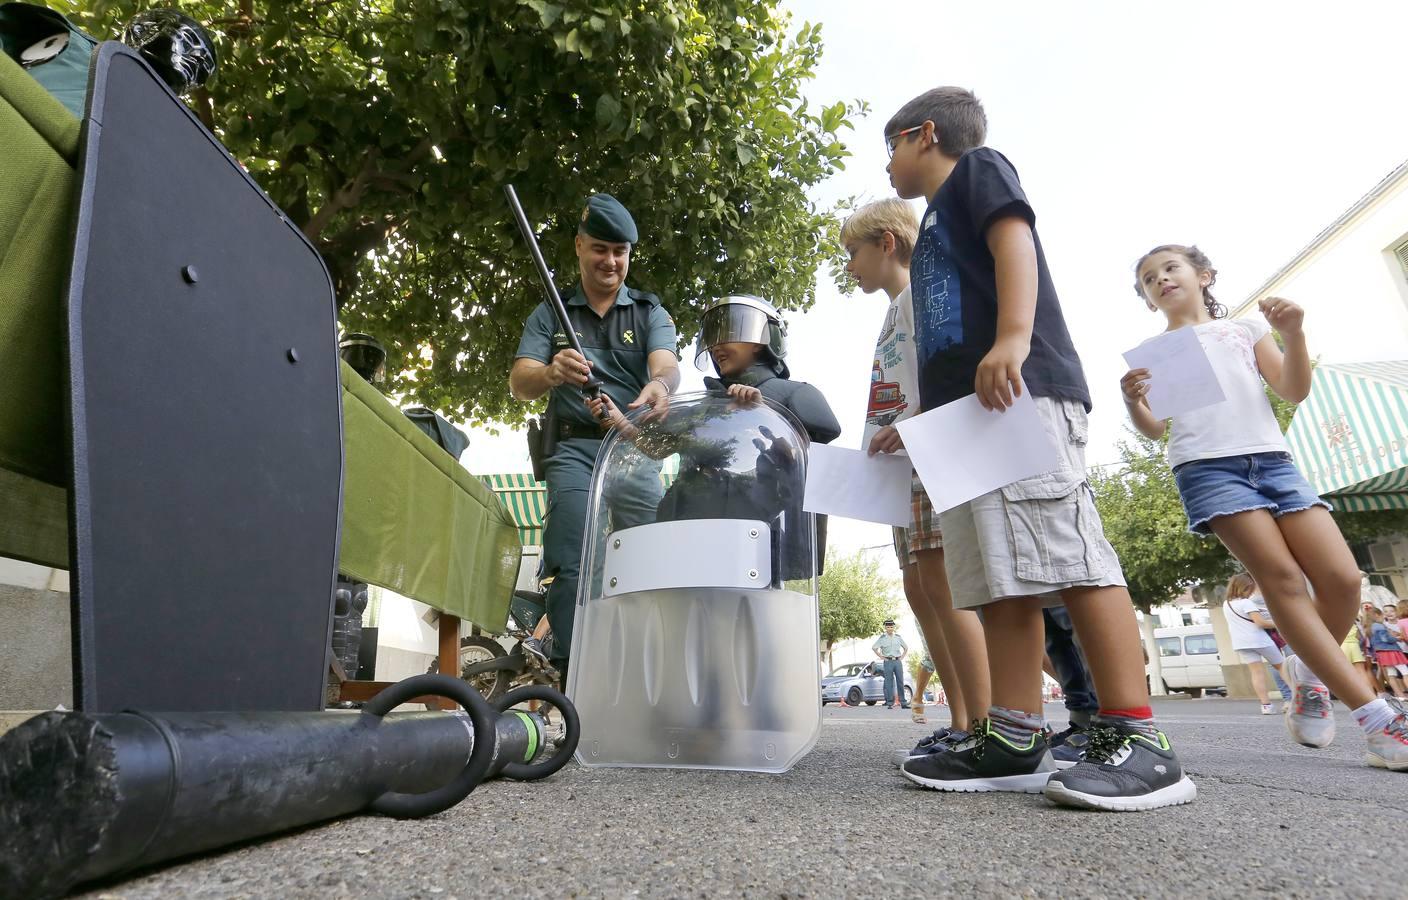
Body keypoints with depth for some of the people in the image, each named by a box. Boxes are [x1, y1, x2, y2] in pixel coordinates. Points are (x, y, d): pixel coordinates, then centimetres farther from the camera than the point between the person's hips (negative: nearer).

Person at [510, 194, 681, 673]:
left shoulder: (650, 312, 14)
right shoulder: (550, 313, 15)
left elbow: (667, 365, -7)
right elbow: (519, 383, 2)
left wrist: (660, 385, -33)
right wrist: (553, 373, -24)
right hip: (573, 448, 0)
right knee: (571, 566, -11)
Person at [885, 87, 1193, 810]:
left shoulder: (976, 167, 14)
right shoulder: (939, 224, 36)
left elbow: (1015, 238, -7)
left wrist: (1013, 338, -23)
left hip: (1021, 394, -9)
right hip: (968, 410, 9)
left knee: (1068, 554, -15)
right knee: (999, 578, 0)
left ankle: (1138, 743, -10)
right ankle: (1014, 742, 1)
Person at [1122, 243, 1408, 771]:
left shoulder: (1247, 328, 22)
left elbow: (1294, 392, 12)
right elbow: (1154, 428, 6)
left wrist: (1293, 335, -4)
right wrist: (1131, 401, -16)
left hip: (1272, 458, 3)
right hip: (1207, 467, -3)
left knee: (1342, 578, -10)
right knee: (1282, 578, -16)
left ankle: (1309, 673, 17)